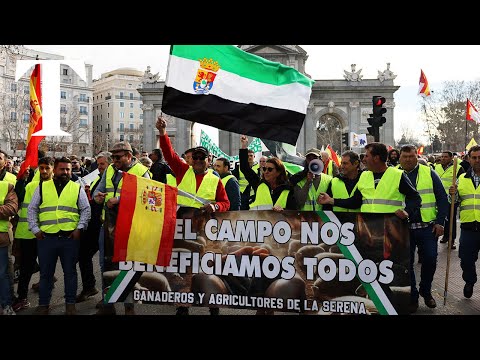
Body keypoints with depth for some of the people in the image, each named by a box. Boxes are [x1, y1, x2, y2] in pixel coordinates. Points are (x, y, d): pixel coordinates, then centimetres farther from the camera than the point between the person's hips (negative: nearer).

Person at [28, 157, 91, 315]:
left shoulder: (77, 188, 7)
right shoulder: (42, 187, 9)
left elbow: (86, 210, 6)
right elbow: (32, 209, 9)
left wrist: (79, 228, -4)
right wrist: (35, 229, 0)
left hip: (70, 237, -1)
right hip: (46, 237, 1)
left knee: (70, 272, 8)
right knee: (46, 272, 10)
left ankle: (70, 303, 19)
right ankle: (43, 304, 22)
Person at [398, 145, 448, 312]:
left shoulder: (429, 173, 2)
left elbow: (442, 199, 1)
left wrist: (440, 222, -5)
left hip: (427, 227, 0)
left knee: (430, 260, 5)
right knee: (406, 263, 6)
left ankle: (426, 291, 30)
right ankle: (412, 296, 23)